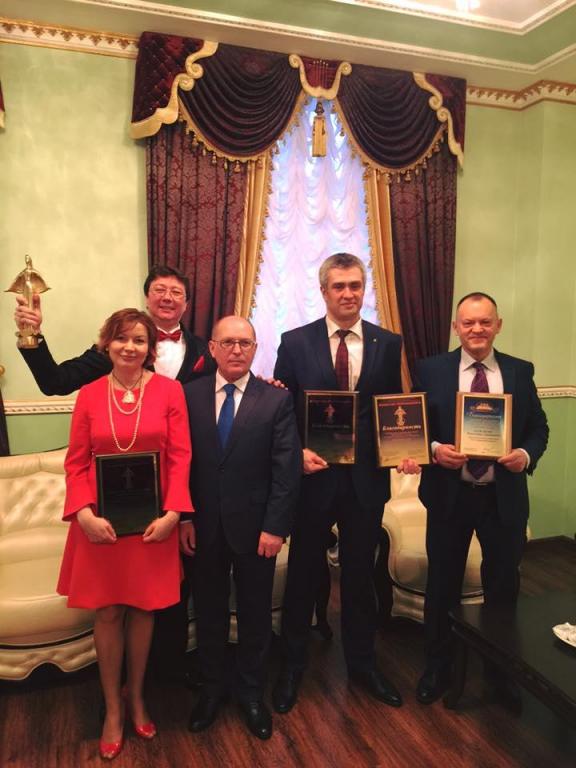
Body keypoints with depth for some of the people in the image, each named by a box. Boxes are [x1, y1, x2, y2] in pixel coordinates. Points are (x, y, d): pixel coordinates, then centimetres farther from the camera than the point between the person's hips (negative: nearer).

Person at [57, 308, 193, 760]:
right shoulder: (89, 394, 0)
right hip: (101, 522, 1)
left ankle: (136, 696, 37)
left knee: (143, 608, 13)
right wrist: (84, 514, -13)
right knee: (108, 612, 10)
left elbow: (181, 457, -5)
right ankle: (113, 708, 31)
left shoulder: (169, 390, -4)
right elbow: (76, 463, 0)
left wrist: (173, 512, -14)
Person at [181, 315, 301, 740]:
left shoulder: (277, 399, -5)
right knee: (209, 610, 17)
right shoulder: (190, 395, -1)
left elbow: (287, 469, -8)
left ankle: (251, 692, 37)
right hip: (204, 525, 2)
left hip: (255, 526, -1)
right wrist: (183, 518, -5)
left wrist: (275, 527, -12)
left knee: (256, 613, 15)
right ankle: (212, 688, 40)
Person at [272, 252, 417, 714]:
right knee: (304, 574, 13)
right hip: (313, 475, -1)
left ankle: (362, 662, 38)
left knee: (360, 574, 17)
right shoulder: (295, 342, -3)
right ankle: (292, 667, 34)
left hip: (367, 480, 2)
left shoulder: (388, 344, 2)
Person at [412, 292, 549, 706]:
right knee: (443, 585, 13)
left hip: (504, 496, 1)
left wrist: (527, 454, -14)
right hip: (449, 494, -1)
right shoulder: (431, 369, -3)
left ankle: (502, 672, 39)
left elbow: (539, 428, 5)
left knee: (503, 587, 15)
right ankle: (437, 669, 35)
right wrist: (434, 449, -19)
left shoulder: (520, 371, 2)